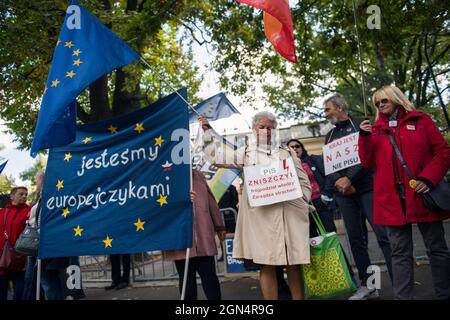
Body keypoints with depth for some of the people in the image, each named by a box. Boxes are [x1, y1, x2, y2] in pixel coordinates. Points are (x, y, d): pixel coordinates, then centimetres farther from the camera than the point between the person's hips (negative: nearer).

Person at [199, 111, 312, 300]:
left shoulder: (286, 154, 14)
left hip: (290, 215, 2)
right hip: (261, 216, -1)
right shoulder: (246, 153, 12)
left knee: (294, 264, 5)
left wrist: (302, 204, 6)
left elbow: (304, 182, 17)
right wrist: (207, 131, 9)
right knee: (266, 265, -1)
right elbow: (215, 158, 9)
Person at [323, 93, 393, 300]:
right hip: (343, 193, 5)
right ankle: (367, 285, 16)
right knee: (355, 239, 6)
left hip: (366, 187, -4)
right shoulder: (330, 135, 17)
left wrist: (349, 178, -16)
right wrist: (339, 182, -10)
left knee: (383, 235, -9)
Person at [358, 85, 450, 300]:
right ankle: (403, 297, 13)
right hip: (392, 199, 2)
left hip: (422, 194, -1)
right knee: (400, 253, 6)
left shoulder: (421, 121, 7)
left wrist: (428, 178, -13)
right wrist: (364, 137, -6)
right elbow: (367, 163, 7)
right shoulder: (375, 129, 13)